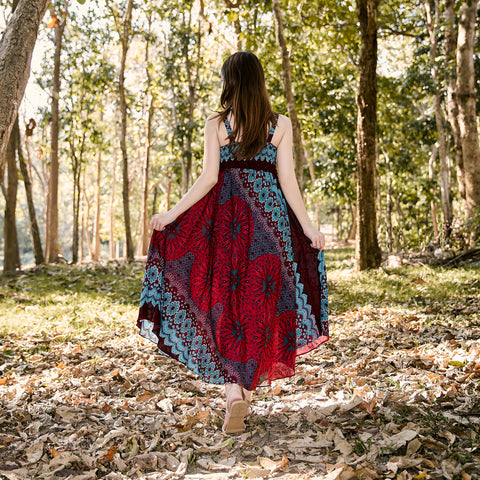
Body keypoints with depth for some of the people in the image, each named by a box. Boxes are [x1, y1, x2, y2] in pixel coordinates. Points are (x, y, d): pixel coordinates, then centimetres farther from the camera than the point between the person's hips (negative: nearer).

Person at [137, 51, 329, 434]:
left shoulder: (216, 123, -1)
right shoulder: (281, 125, 2)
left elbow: (209, 177, -7)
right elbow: (287, 180, -3)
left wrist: (173, 214, 0)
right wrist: (308, 227, 2)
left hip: (227, 218, -1)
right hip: (269, 218, 1)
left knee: (226, 304, 5)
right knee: (260, 301, 12)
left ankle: (233, 392, -8)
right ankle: (249, 388, 22)